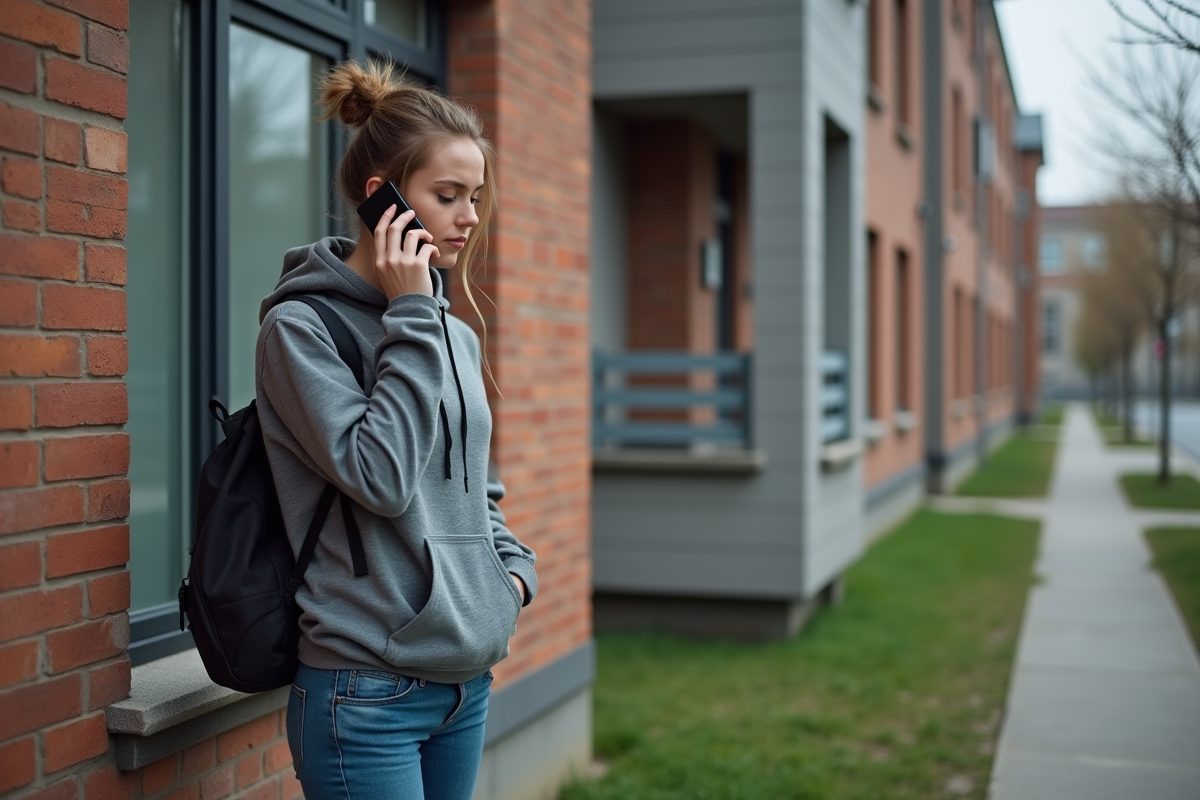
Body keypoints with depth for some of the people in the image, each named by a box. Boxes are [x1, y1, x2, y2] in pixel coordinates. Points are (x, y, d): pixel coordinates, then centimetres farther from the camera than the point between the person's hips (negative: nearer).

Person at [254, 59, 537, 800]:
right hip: (366, 691, -7)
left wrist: (514, 567, 6)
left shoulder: (456, 335, 10)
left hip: (468, 681, 7)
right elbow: (381, 475, -22)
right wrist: (410, 318, -16)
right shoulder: (301, 326, -10)